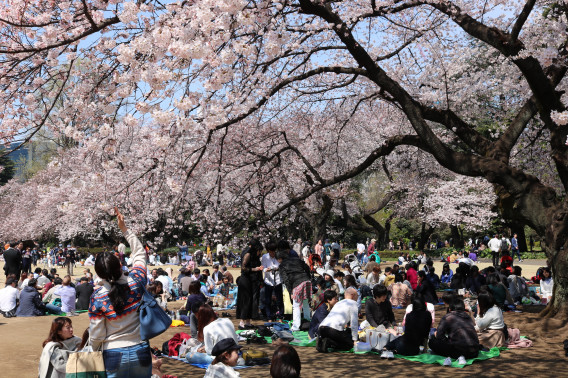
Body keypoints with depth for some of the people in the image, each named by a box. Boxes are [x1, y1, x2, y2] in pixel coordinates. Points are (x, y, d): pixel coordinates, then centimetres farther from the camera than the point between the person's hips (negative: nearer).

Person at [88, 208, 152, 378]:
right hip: (141, 352, 2)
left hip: (114, 356, -2)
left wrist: (94, 349, 17)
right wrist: (124, 228, 14)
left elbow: (96, 335, -5)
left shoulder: (97, 298, -13)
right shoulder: (136, 283, -9)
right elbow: (140, 253, 10)